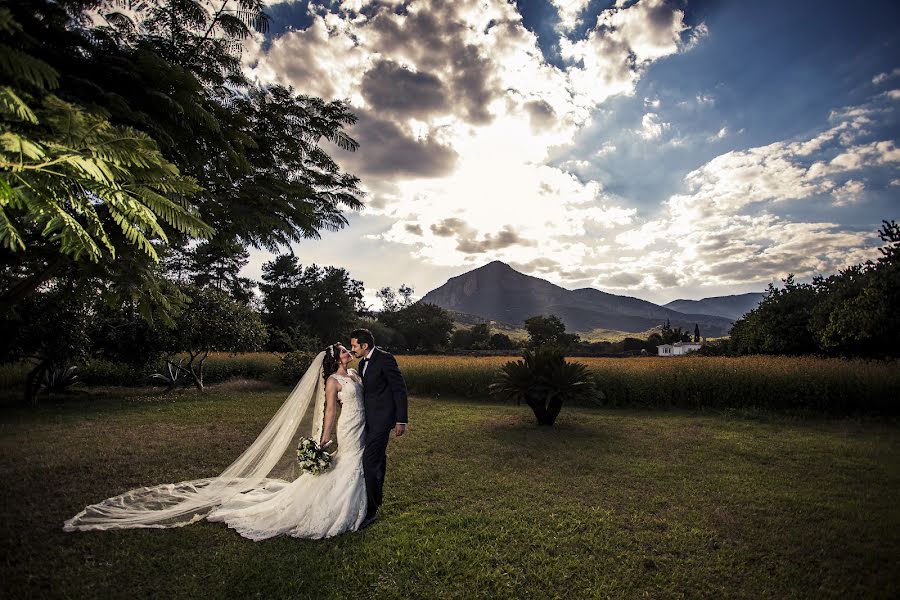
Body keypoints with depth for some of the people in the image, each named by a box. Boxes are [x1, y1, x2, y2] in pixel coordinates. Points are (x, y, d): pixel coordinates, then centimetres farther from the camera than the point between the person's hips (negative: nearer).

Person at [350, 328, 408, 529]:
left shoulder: (385, 359, -14)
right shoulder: (363, 363, 13)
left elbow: (400, 389, -15)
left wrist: (401, 420, -15)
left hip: (381, 418, -9)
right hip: (370, 418, 9)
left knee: (369, 461, -12)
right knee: (378, 459, 20)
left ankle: (371, 510, -3)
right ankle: (377, 497, 35)